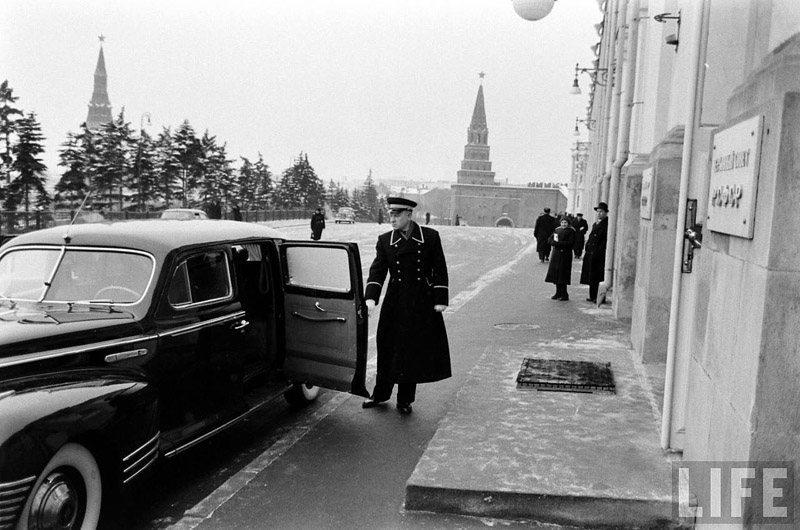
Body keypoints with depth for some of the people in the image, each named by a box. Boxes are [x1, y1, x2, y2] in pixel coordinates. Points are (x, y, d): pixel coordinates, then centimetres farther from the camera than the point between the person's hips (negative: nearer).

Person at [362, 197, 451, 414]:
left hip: (423, 305, -1)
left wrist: (440, 299, -7)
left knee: (415, 351, 7)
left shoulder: (430, 237, -3)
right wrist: (371, 297, -20)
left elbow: (440, 270, -1)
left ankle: (405, 400, 22)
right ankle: (380, 394, 28)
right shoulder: (385, 240, 2)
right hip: (395, 305, 1)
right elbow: (377, 270, -6)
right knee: (390, 350, 9)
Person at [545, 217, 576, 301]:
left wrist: (558, 243, -15)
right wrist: (555, 243, -12)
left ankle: (564, 295, 0)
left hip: (565, 255, -6)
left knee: (562, 274, -7)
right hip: (556, 254, 6)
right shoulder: (557, 230, 14)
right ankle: (558, 293, 17)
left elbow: (570, 243, -14)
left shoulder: (571, 231, -4)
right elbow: (550, 239, 9)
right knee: (555, 273, 6)